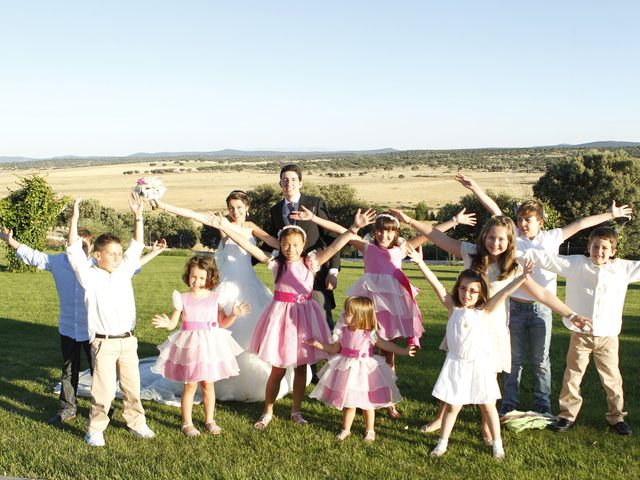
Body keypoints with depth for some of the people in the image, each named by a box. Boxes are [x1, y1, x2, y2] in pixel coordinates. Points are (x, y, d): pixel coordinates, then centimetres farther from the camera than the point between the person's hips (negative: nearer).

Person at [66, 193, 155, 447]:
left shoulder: (124, 271, 7)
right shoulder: (89, 276, -6)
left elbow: (136, 246, 8)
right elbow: (74, 251, -15)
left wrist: (138, 216, 0)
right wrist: (74, 219, -21)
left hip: (128, 340, 5)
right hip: (104, 342, -5)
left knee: (132, 386, 13)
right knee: (104, 388, -2)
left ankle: (136, 422, 28)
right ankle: (95, 429, 13)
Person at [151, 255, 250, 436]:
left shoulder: (215, 298, 0)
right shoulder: (183, 299, -4)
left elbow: (223, 323, 5)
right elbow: (173, 323, -5)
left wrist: (234, 315, -11)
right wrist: (165, 323, -26)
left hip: (210, 345, 2)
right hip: (189, 345, -1)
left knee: (208, 384, 12)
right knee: (190, 385, 4)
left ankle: (209, 420, 27)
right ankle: (187, 423, 17)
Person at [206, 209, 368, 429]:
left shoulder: (311, 262, -4)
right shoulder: (276, 263, -5)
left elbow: (334, 247, -14)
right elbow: (248, 246, -11)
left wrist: (353, 229, -26)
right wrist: (227, 228, -19)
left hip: (304, 315, 1)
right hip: (281, 314, -1)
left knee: (301, 367, 11)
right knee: (278, 369, 6)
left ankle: (296, 411, 28)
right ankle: (267, 412, 23)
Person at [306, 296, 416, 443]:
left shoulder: (369, 334, -17)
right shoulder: (342, 331, -6)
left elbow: (386, 345, -9)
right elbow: (334, 349, 5)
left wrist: (404, 351, -14)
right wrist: (317, 344, 2)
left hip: (364, 371, -3)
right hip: (347, 370, 3)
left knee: (367, 404, 11)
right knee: (348, 403, 12)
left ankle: (369, 430, 29)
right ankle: (346, 429, 30)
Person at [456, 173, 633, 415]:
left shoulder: (552, 238, 5)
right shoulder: (514, 236, 3)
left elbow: (580, 224, 10)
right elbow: (495, 210, -1)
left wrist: (611, 214, 16)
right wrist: (474, 187, -4)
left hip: (541, 308, 0)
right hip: (515, 306, 0)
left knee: (541, 361, 9)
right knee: (513, 359, 8)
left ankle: (543, 404, 20)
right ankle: (509, 403, 18)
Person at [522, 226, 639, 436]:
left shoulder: (622, 268, 2)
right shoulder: (576, 264, -2)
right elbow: (547, 258, -5)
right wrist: (520, 251, -13)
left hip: (608, 336, 1)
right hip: (580, 334, -1)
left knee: (612, 378, 10)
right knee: (572, 377, 9)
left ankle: (617, 416, 27)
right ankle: (567, 415, 21)